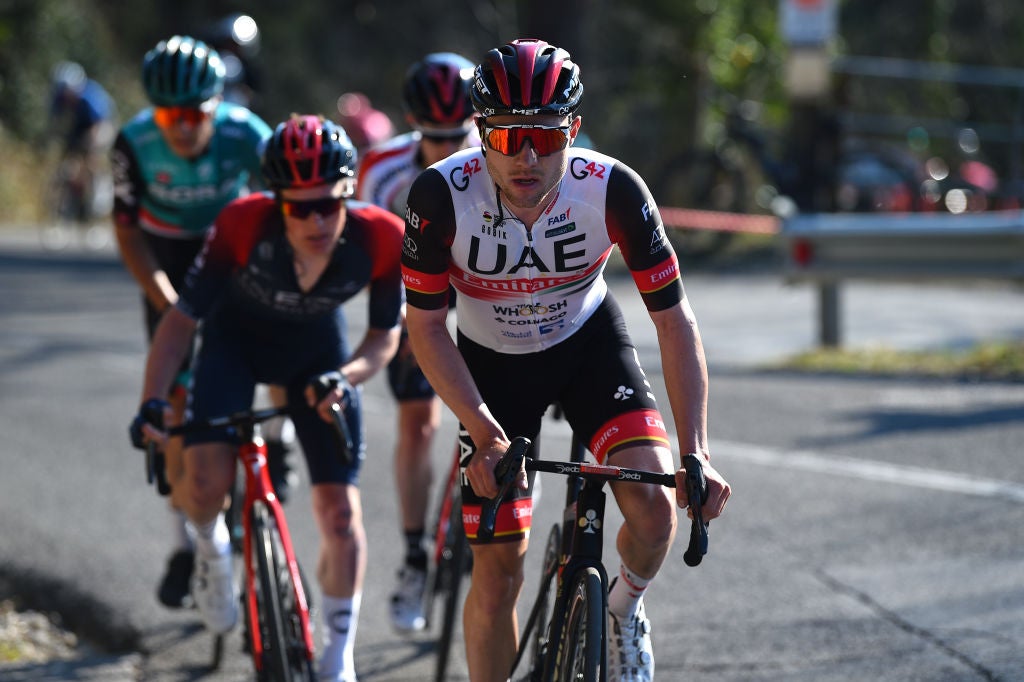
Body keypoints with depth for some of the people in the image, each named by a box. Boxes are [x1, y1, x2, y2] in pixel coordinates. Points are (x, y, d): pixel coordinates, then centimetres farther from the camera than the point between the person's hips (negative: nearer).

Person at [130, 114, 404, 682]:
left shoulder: (381, 239, -31)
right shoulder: (243, 225, -36)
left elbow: (385, 335, -14)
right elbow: (182, 317, -26)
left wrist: (345, 377, -34)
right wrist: (150, 404, -36)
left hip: (318, 350, 1)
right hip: (237, 338, -1)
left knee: (341, 512, -6)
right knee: (206, 480, -22)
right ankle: (210, 546, 17)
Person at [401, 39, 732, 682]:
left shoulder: (614, 189, -29)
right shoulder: (442, 195, -30)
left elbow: (674, 319, -22)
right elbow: (426, 326, -18)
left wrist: (697, 453, -28)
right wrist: (484, 432, -28)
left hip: (589, 342, 0)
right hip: (492, 362, 0)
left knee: (653, 505, -23)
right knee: (498, 574, -4)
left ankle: (625, 611, 10)